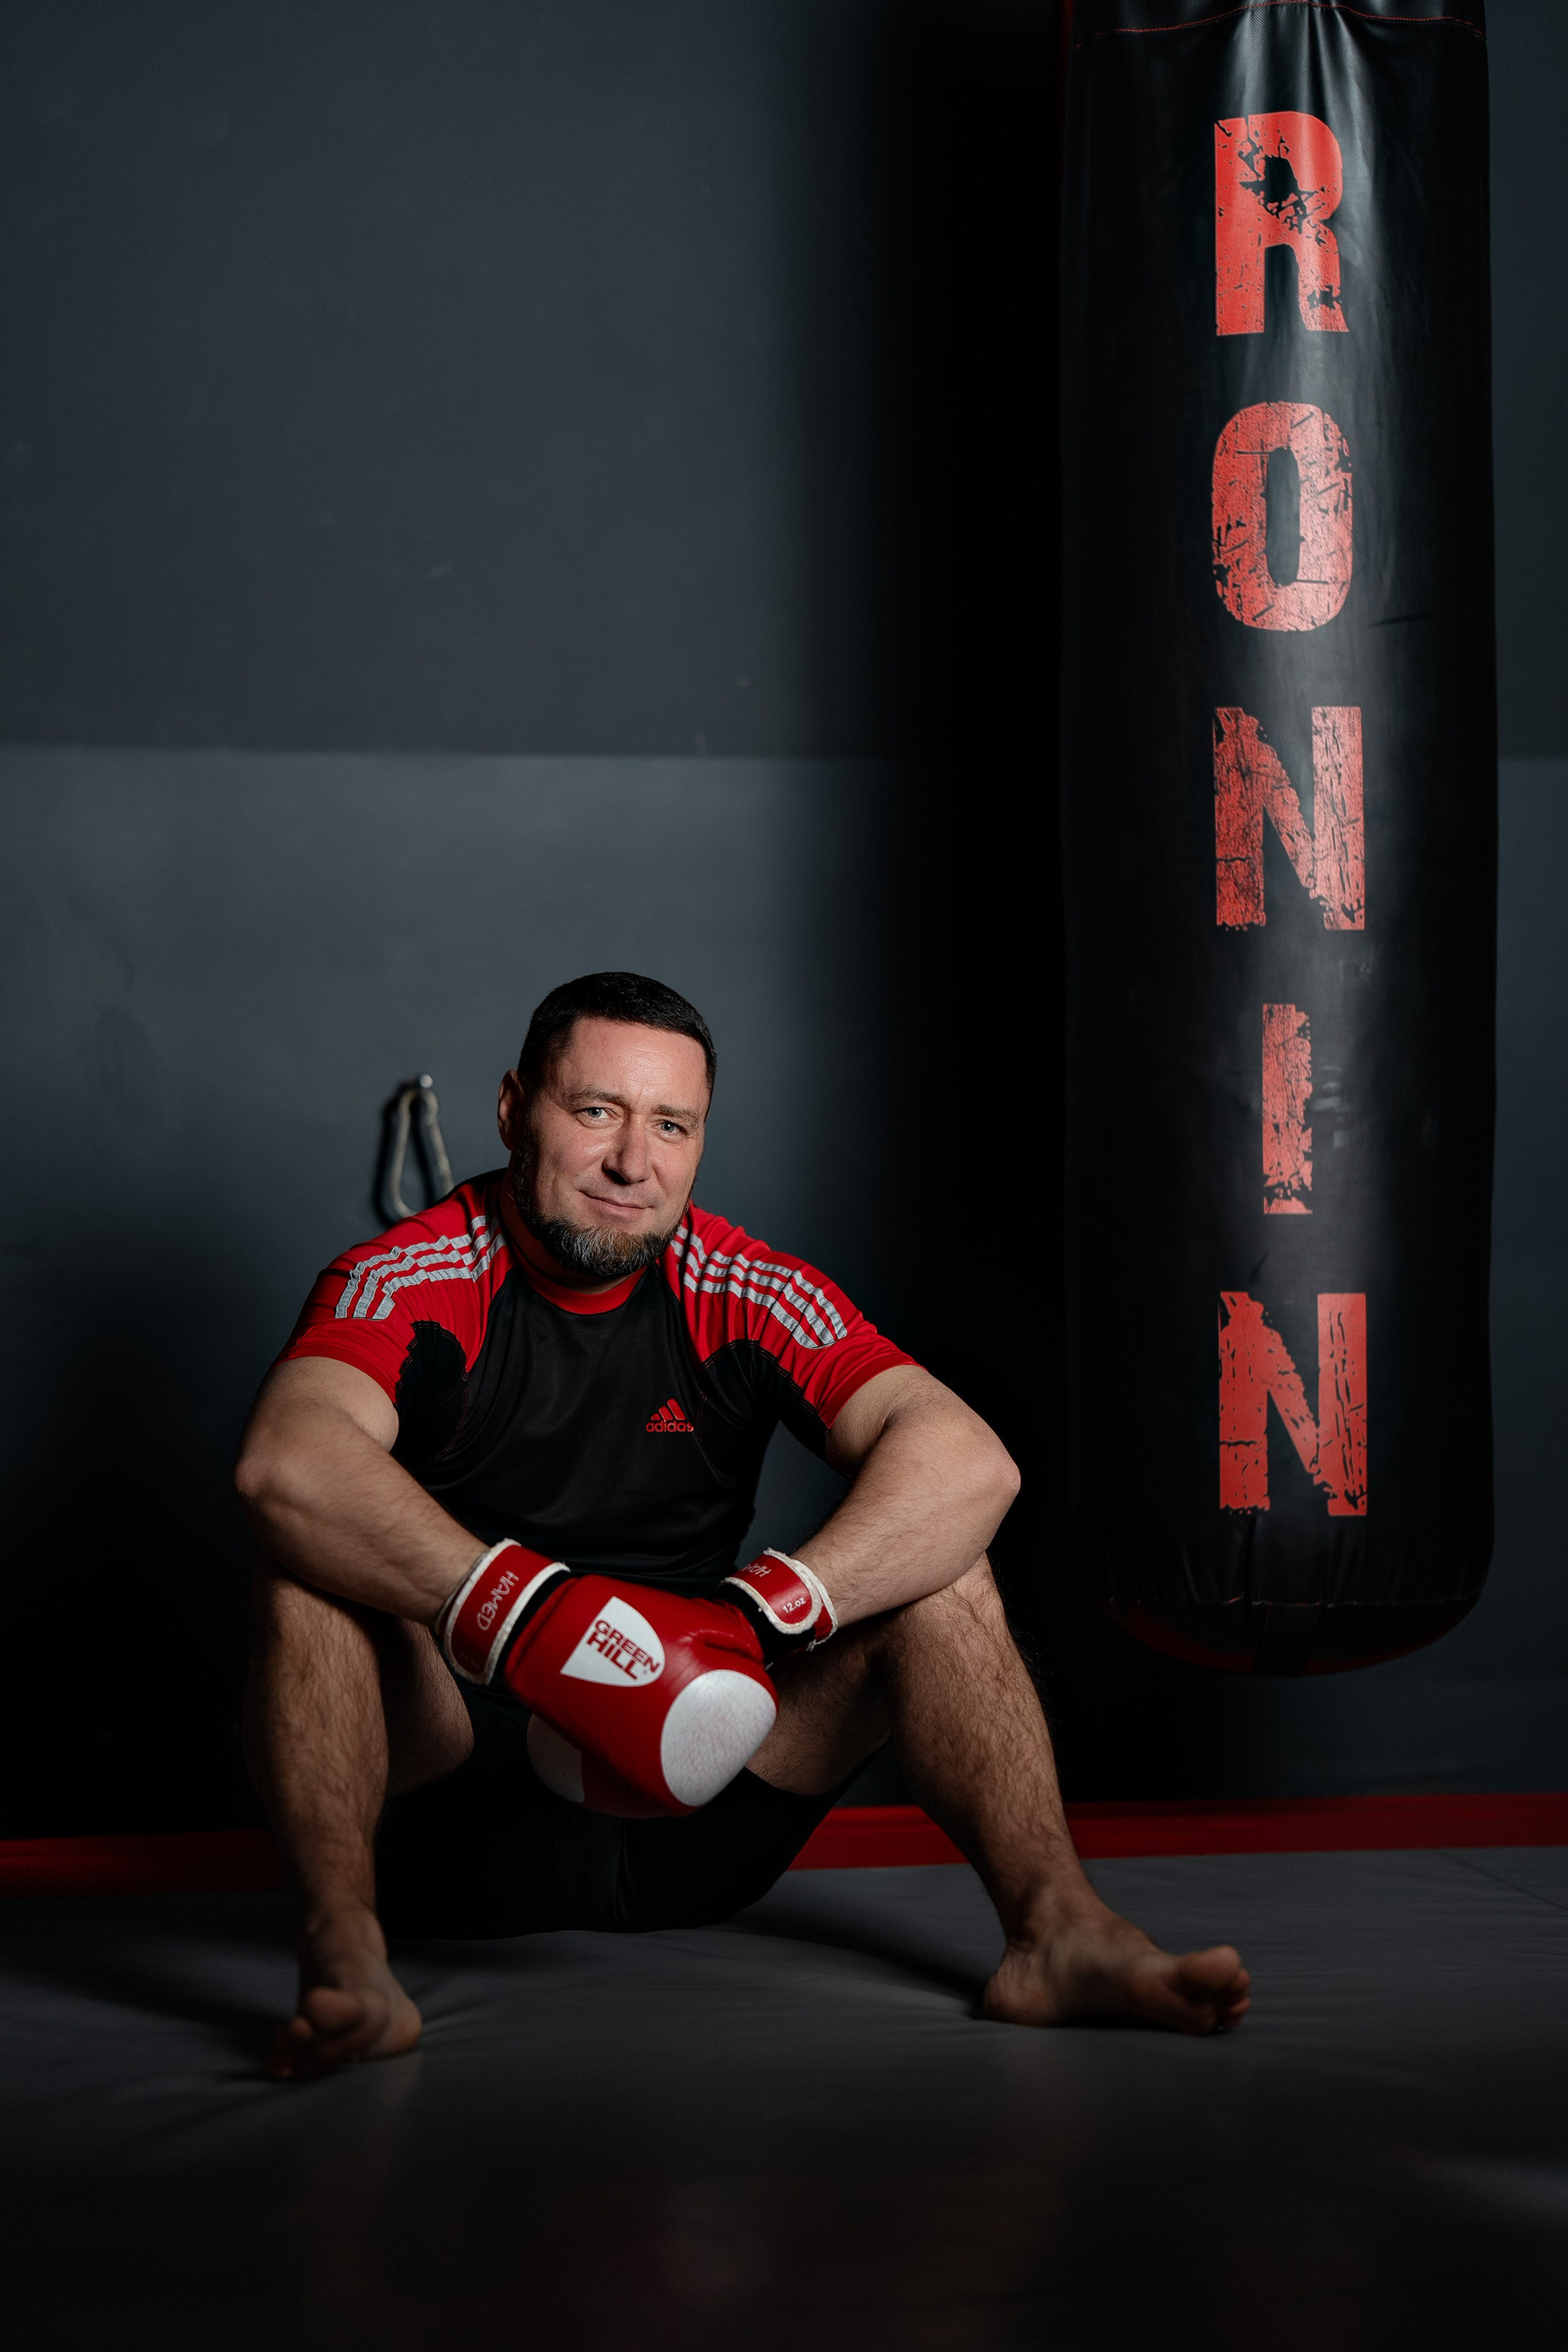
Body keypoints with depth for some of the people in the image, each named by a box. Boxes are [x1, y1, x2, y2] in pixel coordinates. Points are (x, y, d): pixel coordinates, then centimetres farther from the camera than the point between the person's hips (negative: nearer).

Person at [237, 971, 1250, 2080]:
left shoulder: (745, 1294, -2)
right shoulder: (409, 1282, -9)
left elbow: (969, 1463, -17)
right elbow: (285, 1462, -32)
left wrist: (749, 1618, -31)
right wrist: (531, 1619, -43)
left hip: (689, 1828, 3)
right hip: (453, 1822, -2)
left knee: (937, 1569, -12)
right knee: (314, 1557, -27)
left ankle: (1058, 1927, -21)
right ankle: (344, 1952, -36)